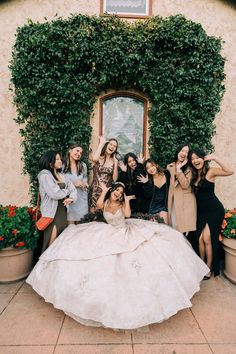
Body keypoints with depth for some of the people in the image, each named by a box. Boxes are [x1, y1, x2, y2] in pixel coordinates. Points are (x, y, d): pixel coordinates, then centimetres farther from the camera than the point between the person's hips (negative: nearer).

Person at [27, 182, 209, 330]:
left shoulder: (123, 203, -5)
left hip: (128, 234, -1)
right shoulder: (106, 202, -2)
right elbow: (99, 205, -27)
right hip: (112, 236, 1)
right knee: (111, 266, -6)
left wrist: (127, 200, -17)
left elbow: (128, 214, -27)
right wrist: (104, 191, -17)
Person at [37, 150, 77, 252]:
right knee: (52, 243, -3)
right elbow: (55, 194, -17)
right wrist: (68, 191, 1)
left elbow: (73, 189, 10)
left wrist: (71, 198, -11)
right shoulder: (44, 175, -8)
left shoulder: (62, 175, 15)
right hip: (52, 213, -7)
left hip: (63, 211, 7)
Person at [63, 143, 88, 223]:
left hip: (81, 197, 4)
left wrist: (84, 183, -2)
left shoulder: (83, 165, 7)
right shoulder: (62, 165, -8)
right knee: (70, 224, -1)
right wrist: (73, 184, -13)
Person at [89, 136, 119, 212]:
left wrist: (116, 163, -8)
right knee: (93, 212, -2)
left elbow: (115, 179, -2)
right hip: (95, 191, -2)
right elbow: (94, 159, -30)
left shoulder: (114, 161, 5)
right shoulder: (98, 158, -3)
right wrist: (101, 143, -17)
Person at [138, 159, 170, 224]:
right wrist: (146, 184, -20)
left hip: (164, 205, -1)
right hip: (153, 206, 1)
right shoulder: (148, 180, -3)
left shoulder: (166, 174, -5)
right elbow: (148, 196, -12)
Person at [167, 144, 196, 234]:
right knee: (174, 228, 5)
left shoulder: (189, 168, 0)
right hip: (173, 201, 4)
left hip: (185, 202, -4)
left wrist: (179, 169, -16)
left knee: (185, 231, -7)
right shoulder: (169, 167, 11)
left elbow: (185, 185, -16)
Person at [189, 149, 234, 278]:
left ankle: (209, 269, 14)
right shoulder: (193, 175, 8)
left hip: (214, 210, -6)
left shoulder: (210, 171, -12)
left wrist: (215, 158, -27)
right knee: (200, 239, 4)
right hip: (201, 211, 6)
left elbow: (229, 172, -26)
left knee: (208, 239, -4)